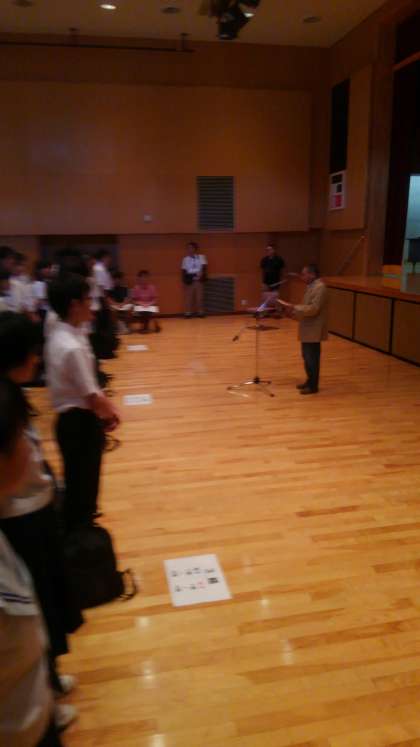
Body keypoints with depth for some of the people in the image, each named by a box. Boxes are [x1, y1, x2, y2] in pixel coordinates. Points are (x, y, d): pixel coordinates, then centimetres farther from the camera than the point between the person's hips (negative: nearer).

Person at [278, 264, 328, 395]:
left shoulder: (320, 288, -17)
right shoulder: (311, 287, 15)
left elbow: (313, 309, -25)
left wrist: (294, 308, -22)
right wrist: (293, 313, 7)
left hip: (313, 330, -10)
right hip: (308, 330, 10)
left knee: (311, 358, -3)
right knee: (307, 356, 16)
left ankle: (313, 386, 6)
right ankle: (310, 381, 28)